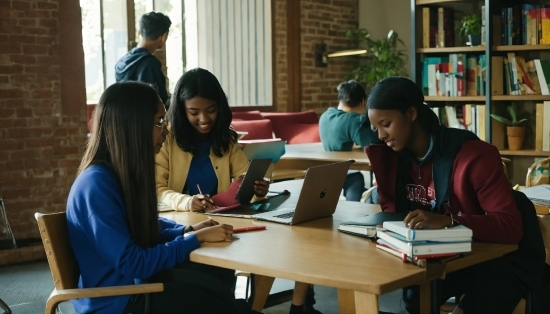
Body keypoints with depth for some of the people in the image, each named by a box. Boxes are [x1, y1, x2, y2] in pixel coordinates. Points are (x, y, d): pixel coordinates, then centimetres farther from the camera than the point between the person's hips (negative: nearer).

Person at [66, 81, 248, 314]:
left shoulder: (124, 171, 2)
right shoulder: (97, 185, -24)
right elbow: (131, 264, -24)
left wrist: (188, 230, 2)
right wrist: (197, 238, -18)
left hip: (130, 282, 8)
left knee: (217, 276, -7)